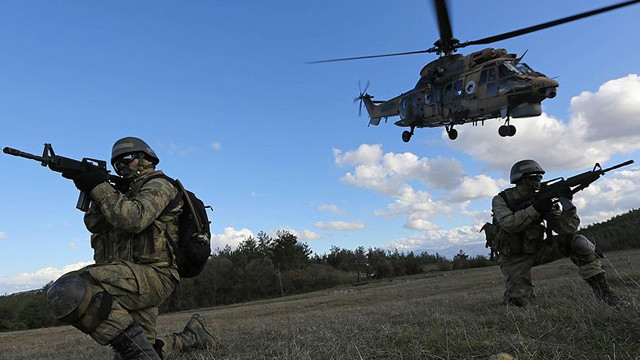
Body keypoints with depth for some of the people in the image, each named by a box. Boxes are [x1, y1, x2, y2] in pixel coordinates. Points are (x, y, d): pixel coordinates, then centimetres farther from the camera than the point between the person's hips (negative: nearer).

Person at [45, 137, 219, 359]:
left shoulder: (158, 185, 0)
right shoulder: (126, 192, 28)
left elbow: (134, 219, -20)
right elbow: (95, 225, 15)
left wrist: (100, 186, -11)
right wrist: (94, 194, 0)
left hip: (151, 274, -9)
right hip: (137, 281, 9)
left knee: (67, 292, -28)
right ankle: (193, 336, 29)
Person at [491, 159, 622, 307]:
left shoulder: (542, 199, -1)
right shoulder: (501, 200, -11)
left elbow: (565, 228, -10)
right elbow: (508, 224, -29)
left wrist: (567, 203, -25)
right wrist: (535, 209, -31)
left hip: (536, 250, 4)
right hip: (514, 258, -3)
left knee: (577, 241, -18)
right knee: (519, 300, -20)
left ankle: (600, 288, -9)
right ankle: (515, 290, 17)